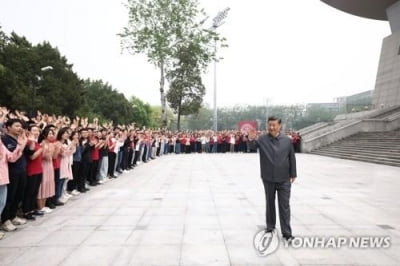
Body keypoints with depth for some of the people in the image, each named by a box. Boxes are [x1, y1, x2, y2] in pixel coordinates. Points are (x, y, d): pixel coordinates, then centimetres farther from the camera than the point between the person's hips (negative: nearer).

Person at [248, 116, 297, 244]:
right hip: (268, 179, 0)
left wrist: (293, 175, 4)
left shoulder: (287, 140, 0)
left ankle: (287, 233, 9)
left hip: (284, 179, 0)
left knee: (284, 206, 2)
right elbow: (253, 146, -19)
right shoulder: (262, 139, -4)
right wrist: (251, 140, -43)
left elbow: (292, 158, 5)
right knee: (270, 203, 16)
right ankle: (270, 226, 33)